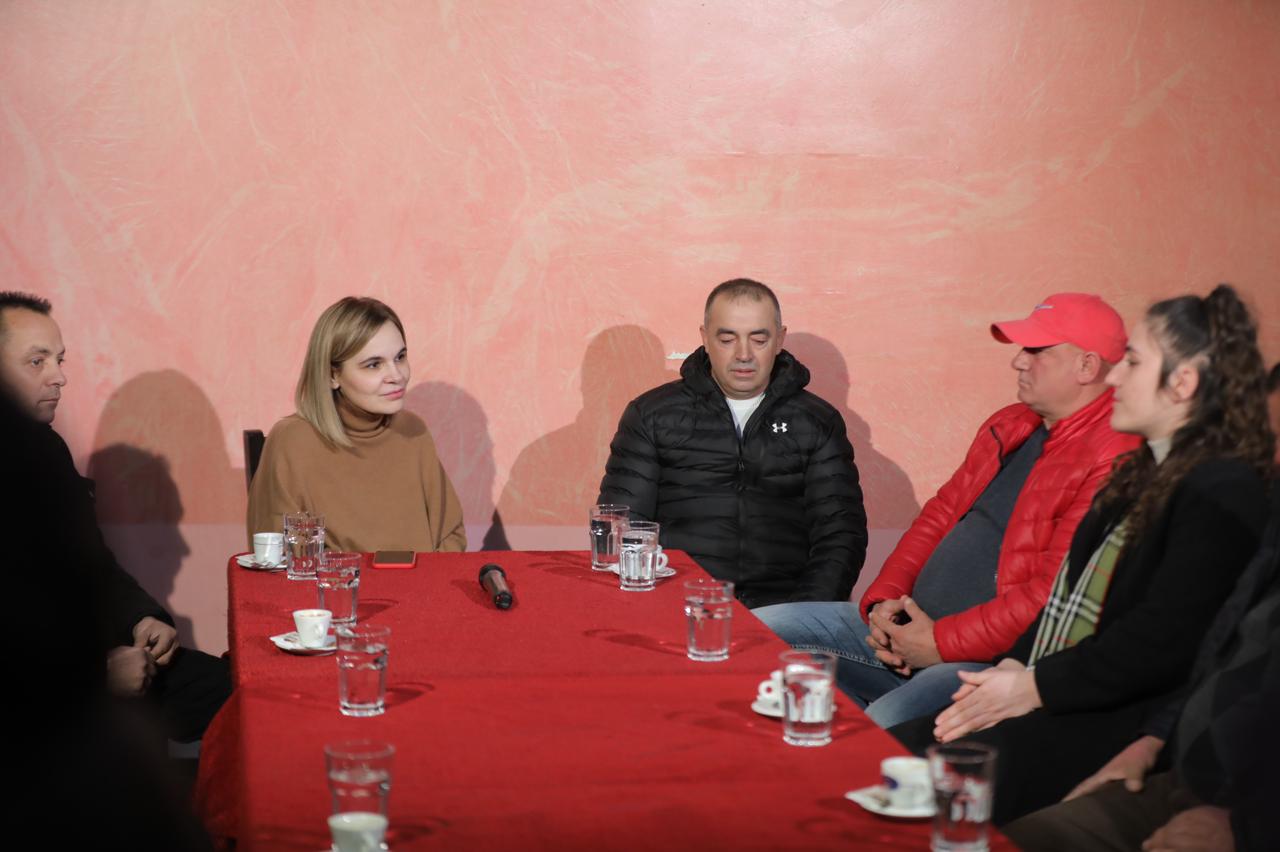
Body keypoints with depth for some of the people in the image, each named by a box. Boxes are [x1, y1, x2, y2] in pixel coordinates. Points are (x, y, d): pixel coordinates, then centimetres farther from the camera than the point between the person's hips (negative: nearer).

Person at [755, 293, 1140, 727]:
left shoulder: (1112, 459, -16)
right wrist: (885, 599, 3)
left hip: (993, 659, -10)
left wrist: (942, 641, -18)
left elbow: (1054, 592, -23)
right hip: (912, 626, 10)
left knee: (885, 724, -38)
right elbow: (941, 513, 19)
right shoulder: (1009, 425, 16)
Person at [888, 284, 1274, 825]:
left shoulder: (1223, 493, -13)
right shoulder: (1146, 472, 20)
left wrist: (1031, 688, -15)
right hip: (1044, 699, 9)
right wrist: (1012, 667, 2)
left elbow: (1160, 643, -20)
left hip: (1115, 724, -9)